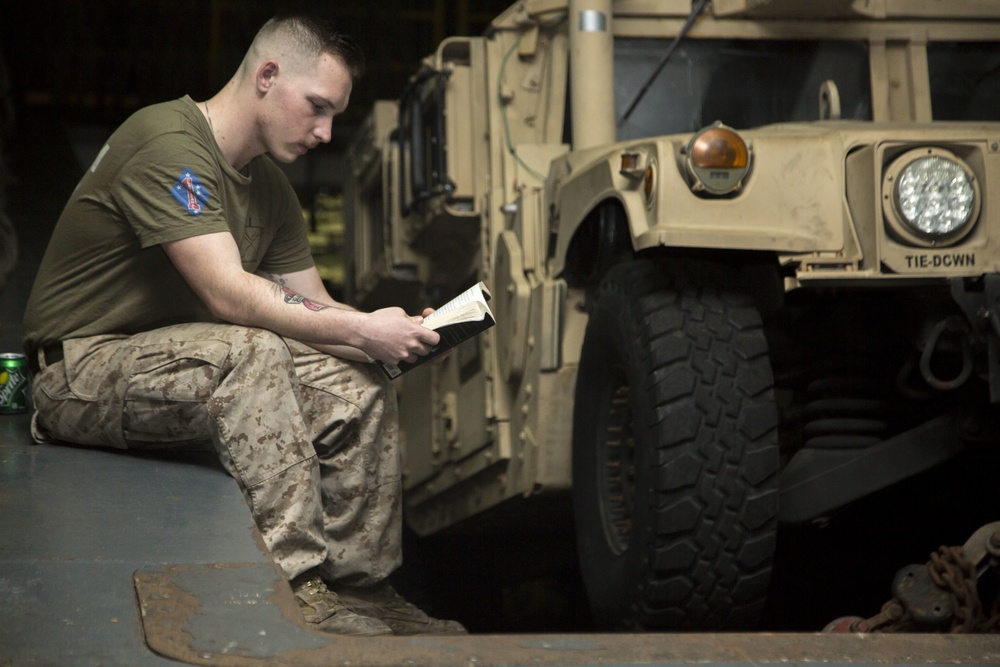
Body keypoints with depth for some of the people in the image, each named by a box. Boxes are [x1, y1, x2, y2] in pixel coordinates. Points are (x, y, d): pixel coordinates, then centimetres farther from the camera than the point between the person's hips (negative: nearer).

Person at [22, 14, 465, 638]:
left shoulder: (269, 186, 10)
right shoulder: (168, 144, -21)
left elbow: (314, 307, 8)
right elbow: (227, 294, -30)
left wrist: (395, 331, -12)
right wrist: (361, 330, -30)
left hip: (174, 362, 9)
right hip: (81, 371, -9)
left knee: (359, 392, -8)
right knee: (252, 353, -35)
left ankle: (359, 588, -1)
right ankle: (298, 591, -35)